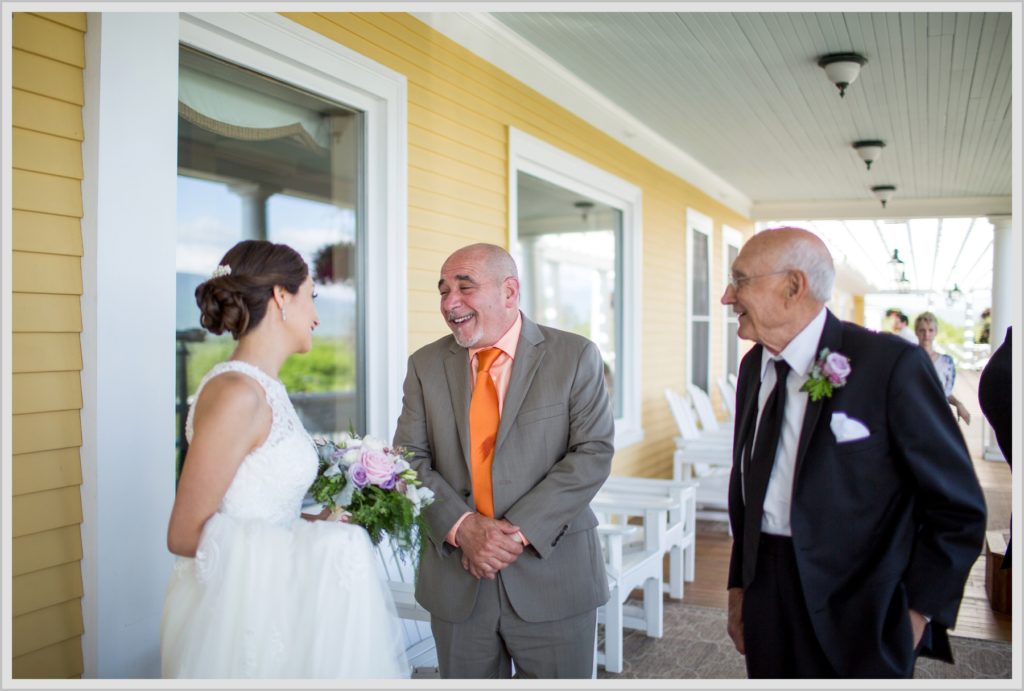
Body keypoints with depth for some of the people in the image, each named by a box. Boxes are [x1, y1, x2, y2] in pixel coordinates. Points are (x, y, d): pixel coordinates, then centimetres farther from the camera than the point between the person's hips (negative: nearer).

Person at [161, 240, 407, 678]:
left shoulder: (262, 388, 7)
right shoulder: (236, 394, -21)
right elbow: (185, 534, -18)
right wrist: (311, 541, -14)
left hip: (267, 599, 11)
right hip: (239, 611, -10)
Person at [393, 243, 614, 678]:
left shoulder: (575, 357, -4)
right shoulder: (426, 365, 4)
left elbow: (593, 453, -10)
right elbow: (410, 459, 0)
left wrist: (520, 529, -18)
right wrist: (462, 527, -16)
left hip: (553, 580, -2)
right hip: (457, 582, 3)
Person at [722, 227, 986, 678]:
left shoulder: (891, 364, -15)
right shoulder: (754, 367, 3)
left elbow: (959, 509, -10)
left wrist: (917, 612, -9)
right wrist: (739, 584, 10)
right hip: (766, 599, 5)